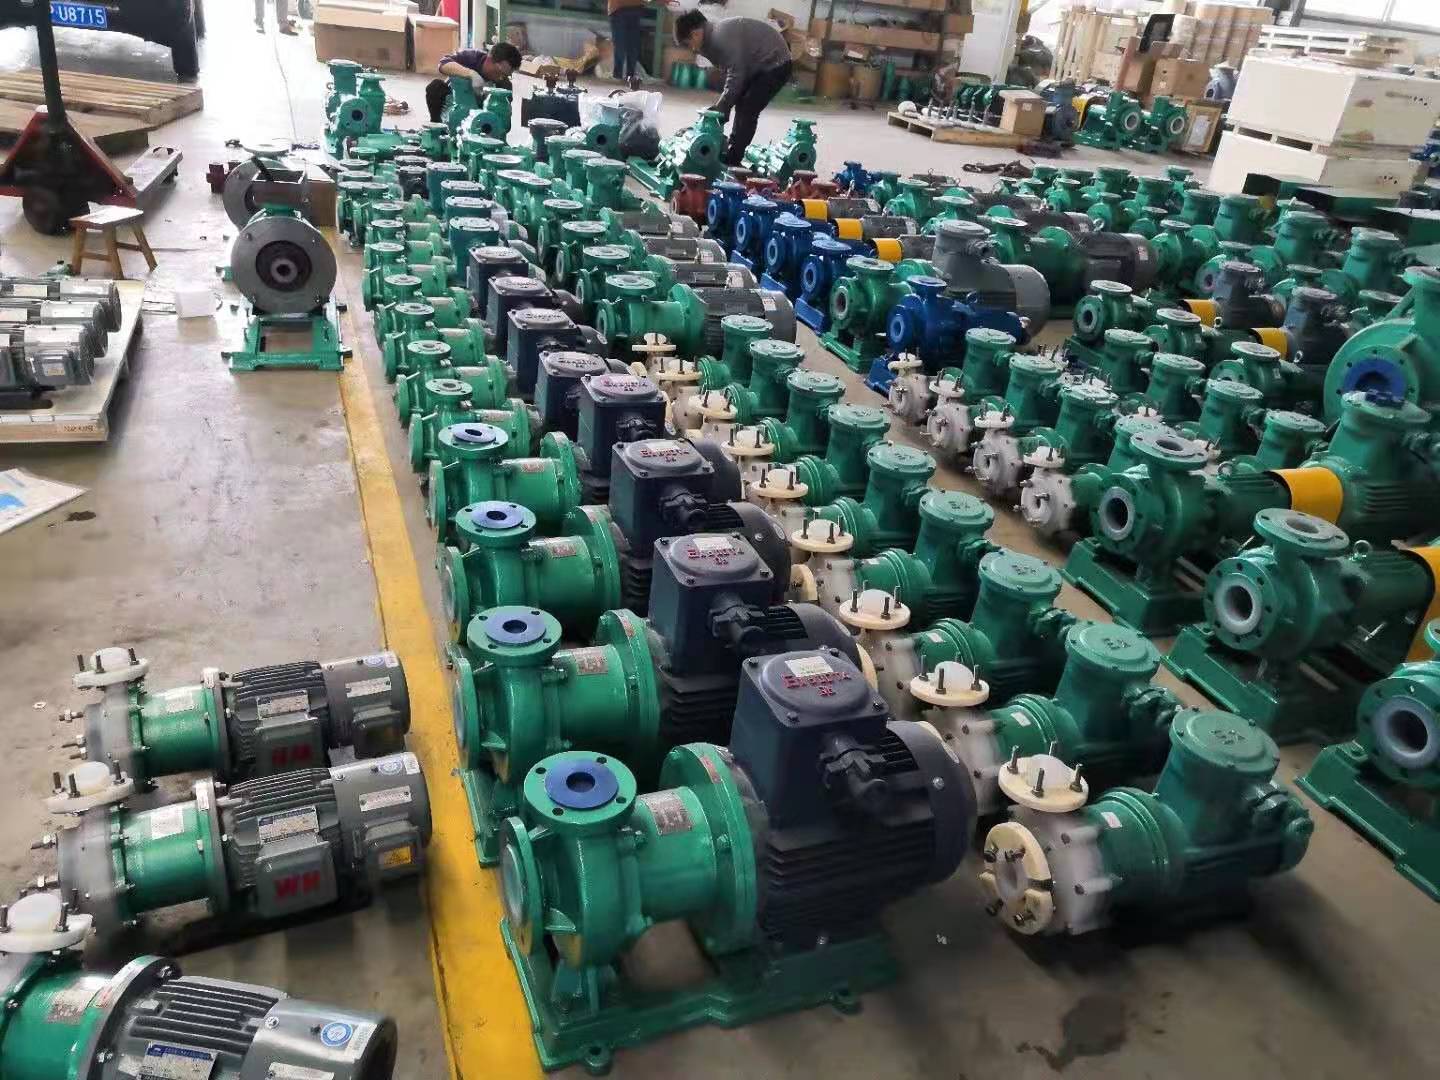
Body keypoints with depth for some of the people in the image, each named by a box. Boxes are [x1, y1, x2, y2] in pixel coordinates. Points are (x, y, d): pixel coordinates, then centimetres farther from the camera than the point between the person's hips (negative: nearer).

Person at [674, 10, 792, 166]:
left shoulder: (722, 37, -25)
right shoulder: (713, 35, 5)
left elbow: (736, 75, -27)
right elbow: (731, 72, 8)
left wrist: (720, 108, -21)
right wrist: (722, 106, 1)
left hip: (775, 64, -10)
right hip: (760, 65, 10)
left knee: (747, 111, -13)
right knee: (742, 106, 15)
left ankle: (732, 160, -9)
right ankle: (731, 150, 24)